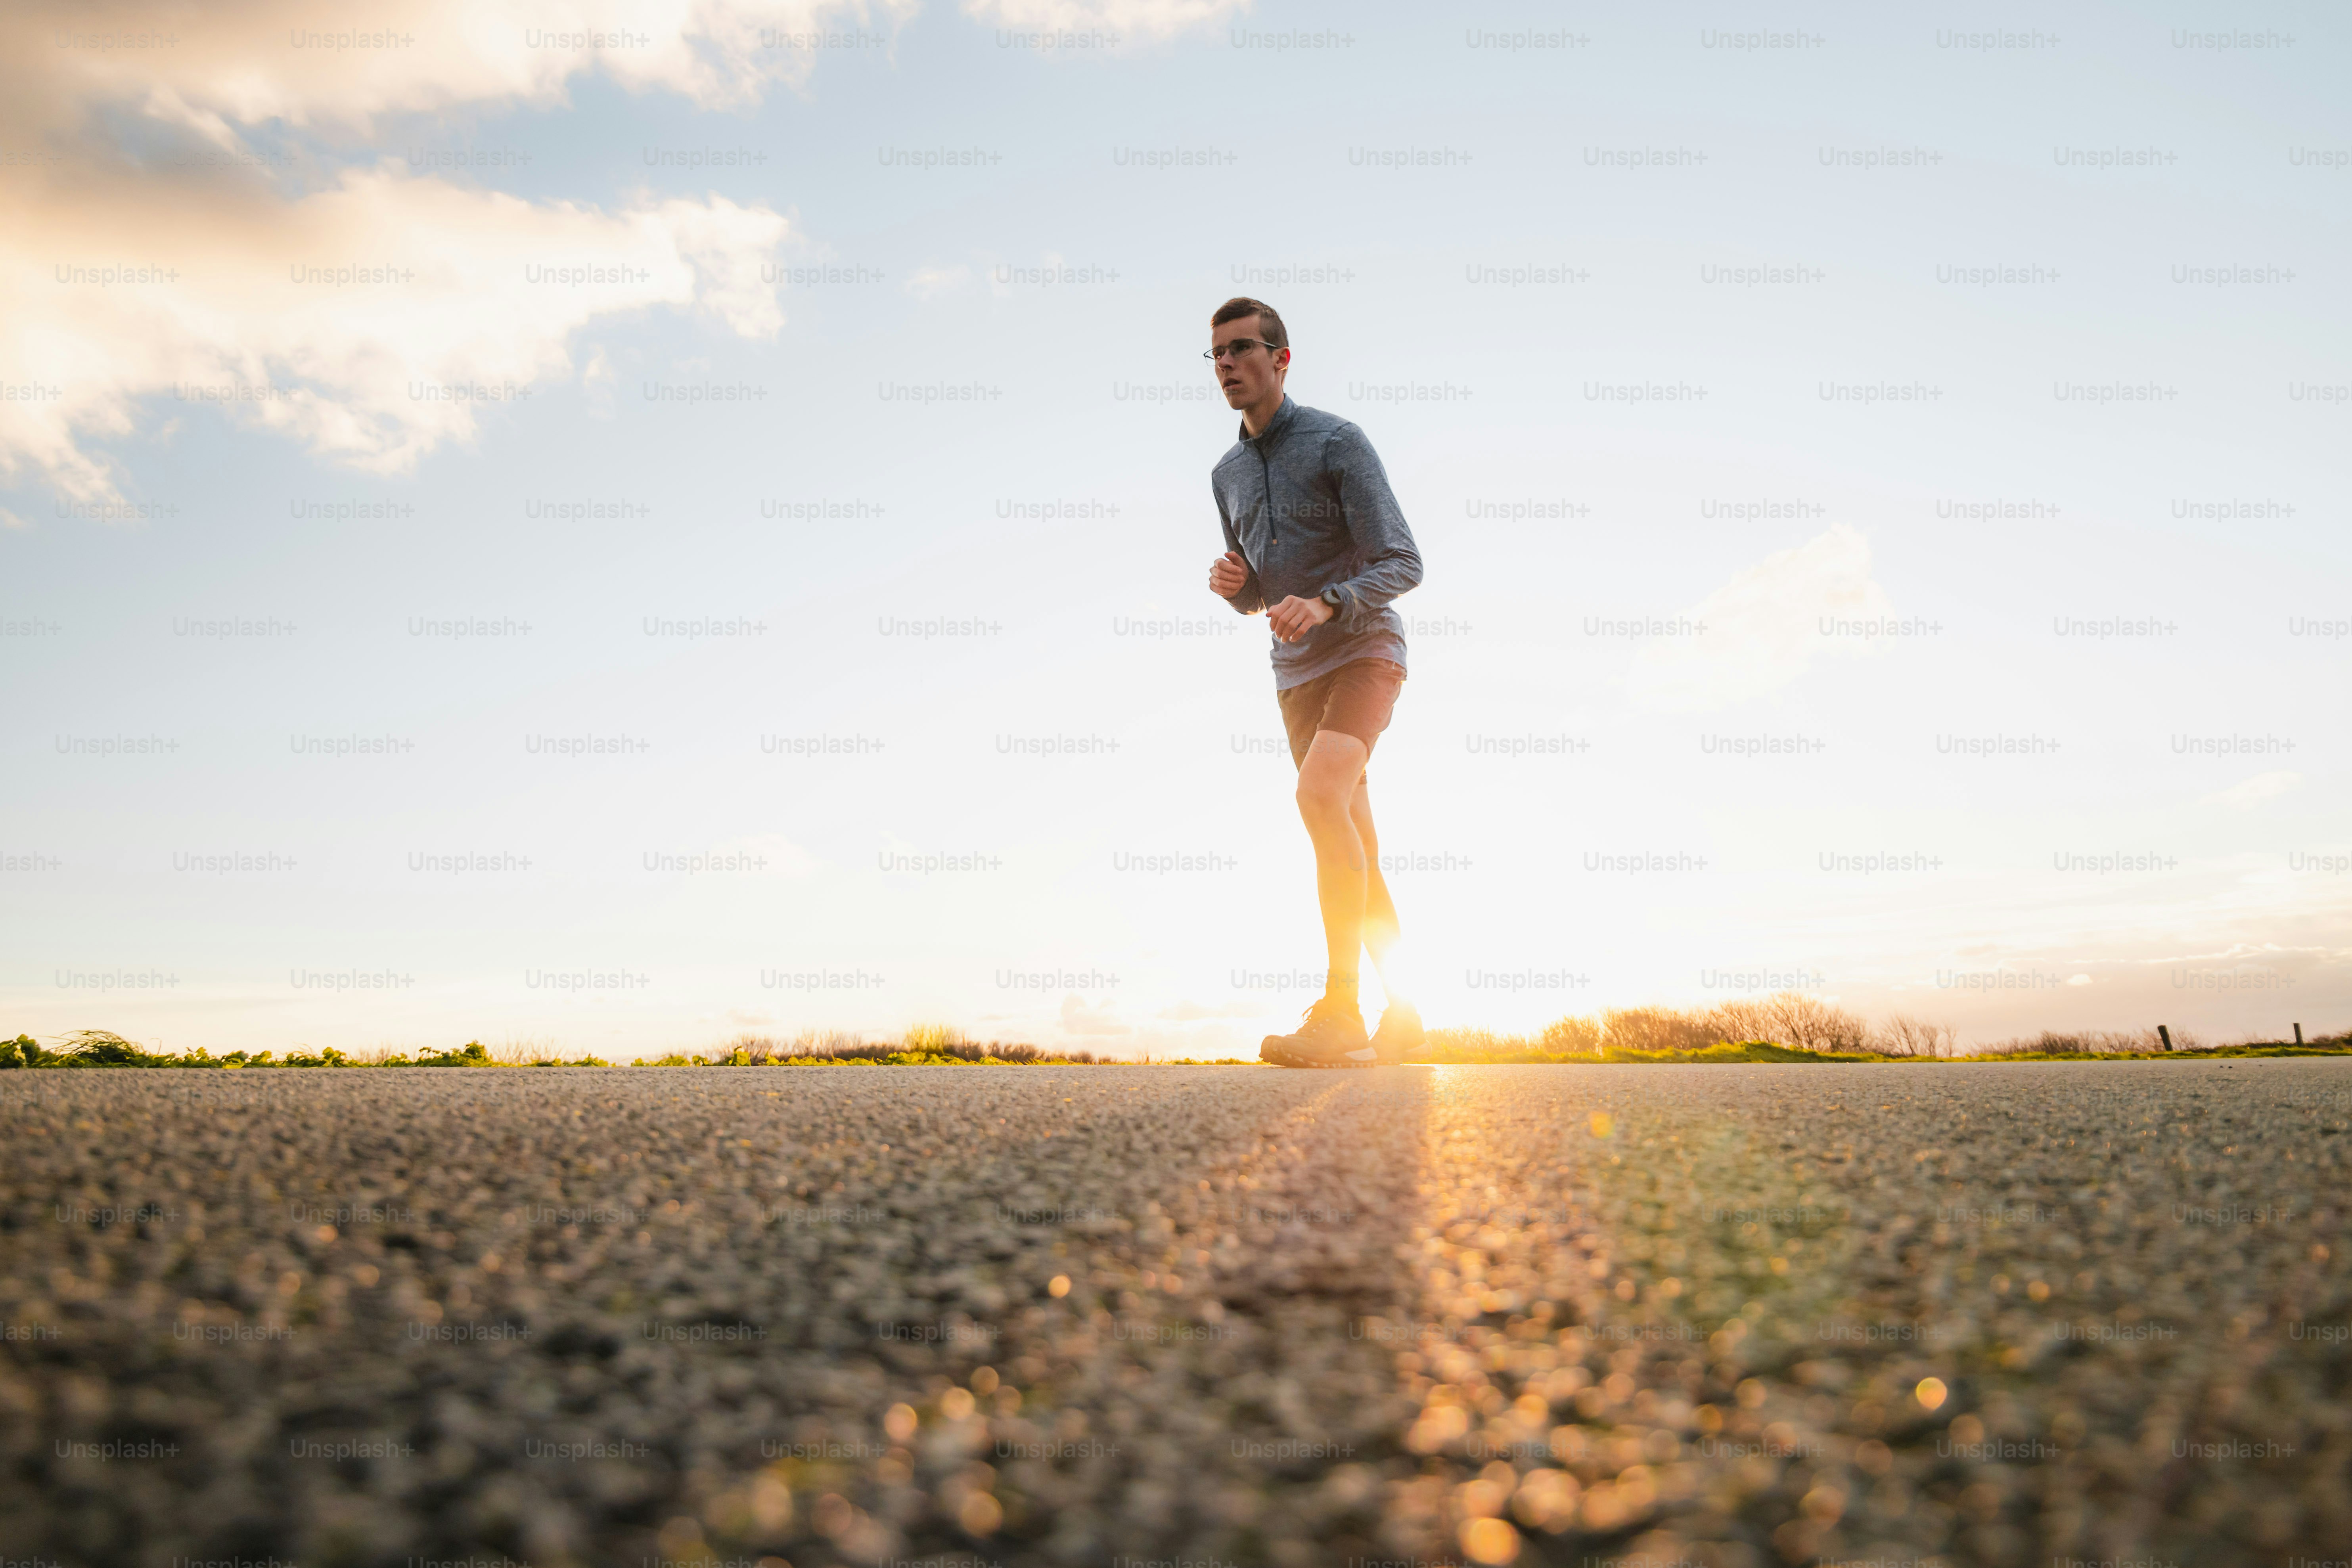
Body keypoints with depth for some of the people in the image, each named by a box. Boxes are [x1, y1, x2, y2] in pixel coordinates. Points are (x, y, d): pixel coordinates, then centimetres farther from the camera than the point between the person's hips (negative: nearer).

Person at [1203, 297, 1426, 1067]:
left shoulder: (1338, 442, -8)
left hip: (1364, 652, -7)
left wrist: (1324, 604, -30)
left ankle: (1340, 1010, -29)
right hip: (1297, 673, 7)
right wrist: (1231, 584, -4)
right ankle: (1401, 1013, 16)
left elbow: (1402, 564, -13)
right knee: (1356, 849, 7)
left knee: (1320, 795, -29)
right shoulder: (1228, 473, 13)